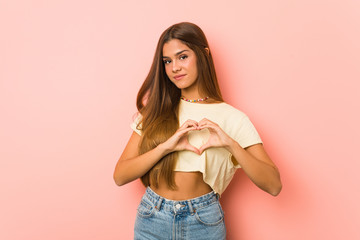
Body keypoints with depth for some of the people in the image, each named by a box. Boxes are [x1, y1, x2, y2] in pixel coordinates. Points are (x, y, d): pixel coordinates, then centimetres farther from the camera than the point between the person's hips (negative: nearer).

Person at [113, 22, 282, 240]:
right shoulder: (155, 111, 0)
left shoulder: (231, 118, -7)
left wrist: (231, 144, -25)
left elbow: (273, 185, -12)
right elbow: (120, 176, -7)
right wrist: (166, 146, -22)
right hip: (151, 220, 2)